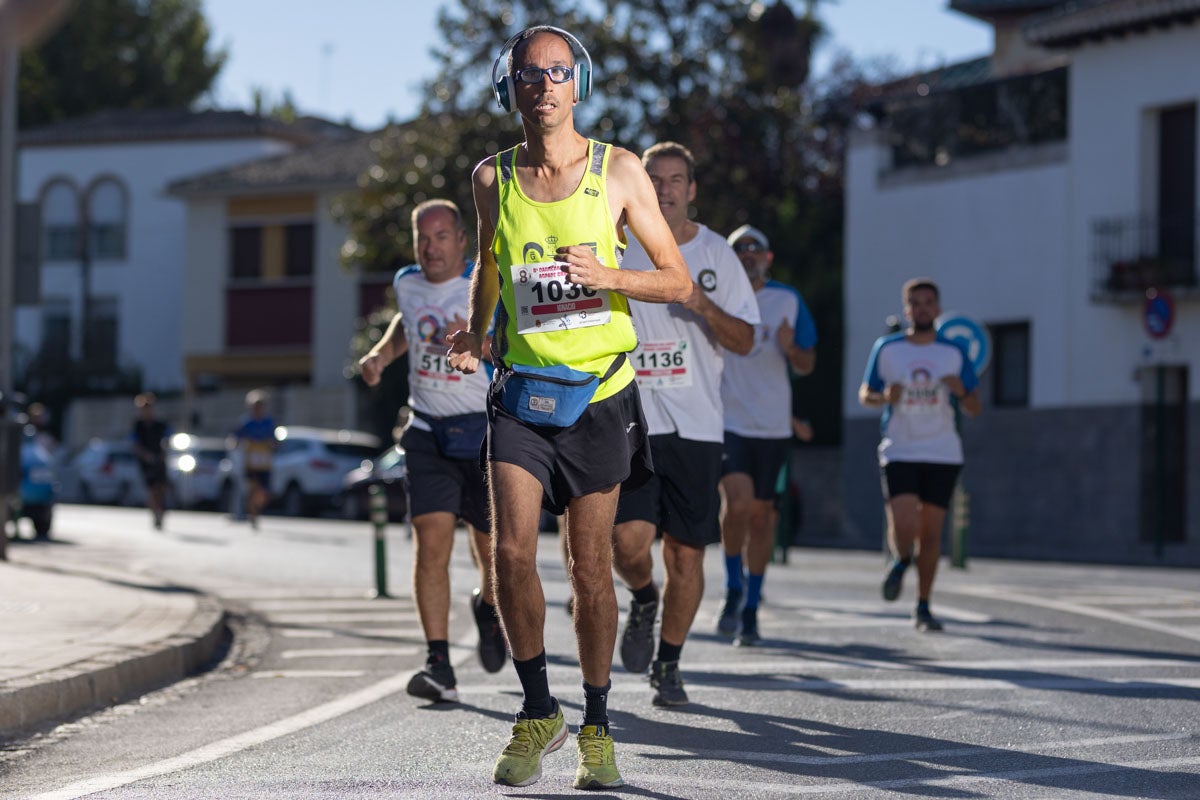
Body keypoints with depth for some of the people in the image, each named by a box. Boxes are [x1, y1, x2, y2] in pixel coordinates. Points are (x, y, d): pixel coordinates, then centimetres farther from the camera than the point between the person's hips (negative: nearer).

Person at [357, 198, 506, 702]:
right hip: (429, 433, 2)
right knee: (431, 542, -13)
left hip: (487, 431, -2)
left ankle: (488, 607, 44)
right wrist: (382, 353, 12)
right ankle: (439, 665, -15)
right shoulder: (407, 283, 6)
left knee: (493, 548, 9)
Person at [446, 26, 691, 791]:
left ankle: (597, 727, 19)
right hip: (521, 389, 1)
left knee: (591, 567, 4)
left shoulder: (619, 171, -3)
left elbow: (679, 281, 0)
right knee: (512, 553, -11)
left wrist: (607, 276, -18)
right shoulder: (493, 178, 4)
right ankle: (538, 711, 7)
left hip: (599, 391, -1)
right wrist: (475, 330, 5)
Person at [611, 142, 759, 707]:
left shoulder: (716, 254, 7)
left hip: (696, 425, 1)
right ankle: (643, 601, 16)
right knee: (629, 538, -18)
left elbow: (744, 341, 5)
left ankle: (667, 666, 17)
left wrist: (704, 306, -12)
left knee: (686, 552, 1)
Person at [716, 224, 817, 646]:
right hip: (725, 420, -2)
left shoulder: (788, 301, 5)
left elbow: (807, 365, 8)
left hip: (773, 425, 2)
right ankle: (734, 587, 2)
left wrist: (791, 349, -13)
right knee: (738, 501, -20)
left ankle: (750, 608, 18)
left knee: (761, 514, 5)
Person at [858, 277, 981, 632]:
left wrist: (961, 392, -16)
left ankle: (923, 607, 12)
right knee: (902, 526, -15)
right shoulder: (886, 348, 2)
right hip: (899, 452, -1)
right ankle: (900, 562, 21)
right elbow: (865, 394, 11)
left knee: (930, 532, 0)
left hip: (943, 454, 1)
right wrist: (884, 397, -12)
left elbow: (974, 409, 7)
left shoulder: (954, 353, 4)